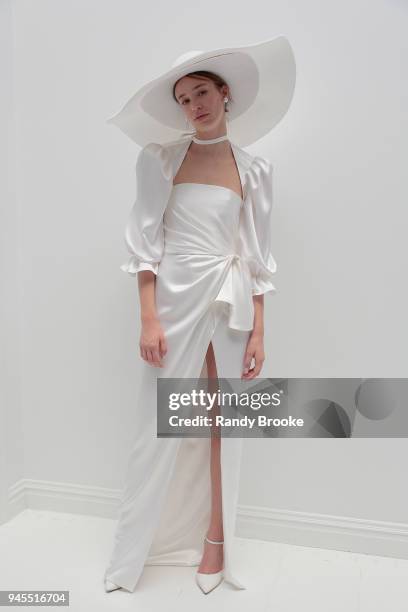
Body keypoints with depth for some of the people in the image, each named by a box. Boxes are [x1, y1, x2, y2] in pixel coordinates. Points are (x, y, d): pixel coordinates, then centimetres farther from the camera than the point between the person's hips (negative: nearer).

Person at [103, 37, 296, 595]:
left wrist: (258, 332, 0)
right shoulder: (162, 159, 1)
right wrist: (149, 320, -13)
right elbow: (145, 243, -4)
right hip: (174, 297, -2)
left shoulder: (253, 170, 7)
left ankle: (215, 542, 26)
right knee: (158, 427, 3)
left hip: (230, 303, 2)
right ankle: (131, 554, 22)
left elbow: (256, 257, 5)